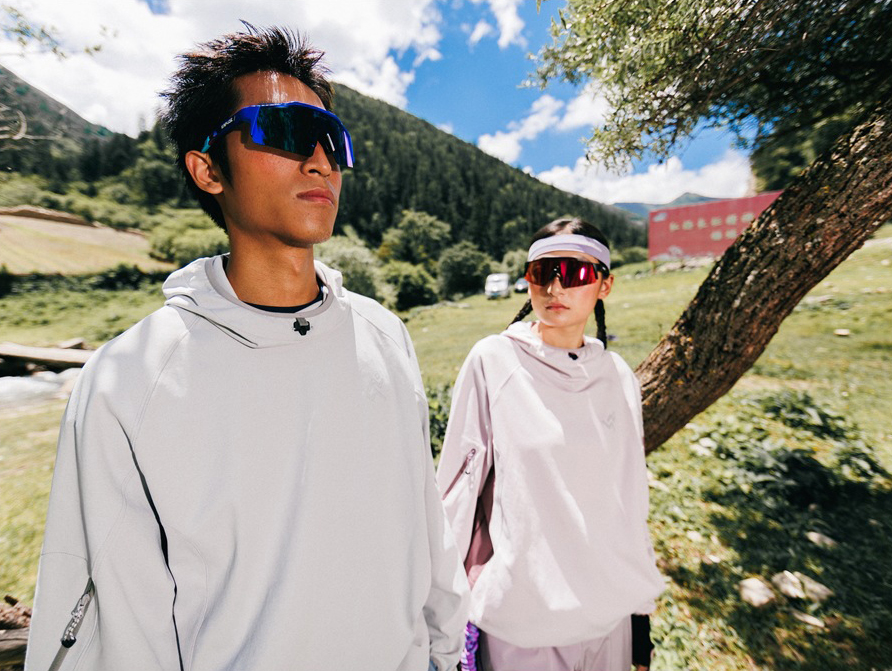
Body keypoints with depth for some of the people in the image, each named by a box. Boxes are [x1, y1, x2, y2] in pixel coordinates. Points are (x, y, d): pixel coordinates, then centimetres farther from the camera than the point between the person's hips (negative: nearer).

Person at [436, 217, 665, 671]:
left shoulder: (618, 377, -3)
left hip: (607, 616, 4)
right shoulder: (493, 361, -15)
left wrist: (641, 614, 12)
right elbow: (457, 484, -10)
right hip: (516, 616, -3)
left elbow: (630, 501, 5)